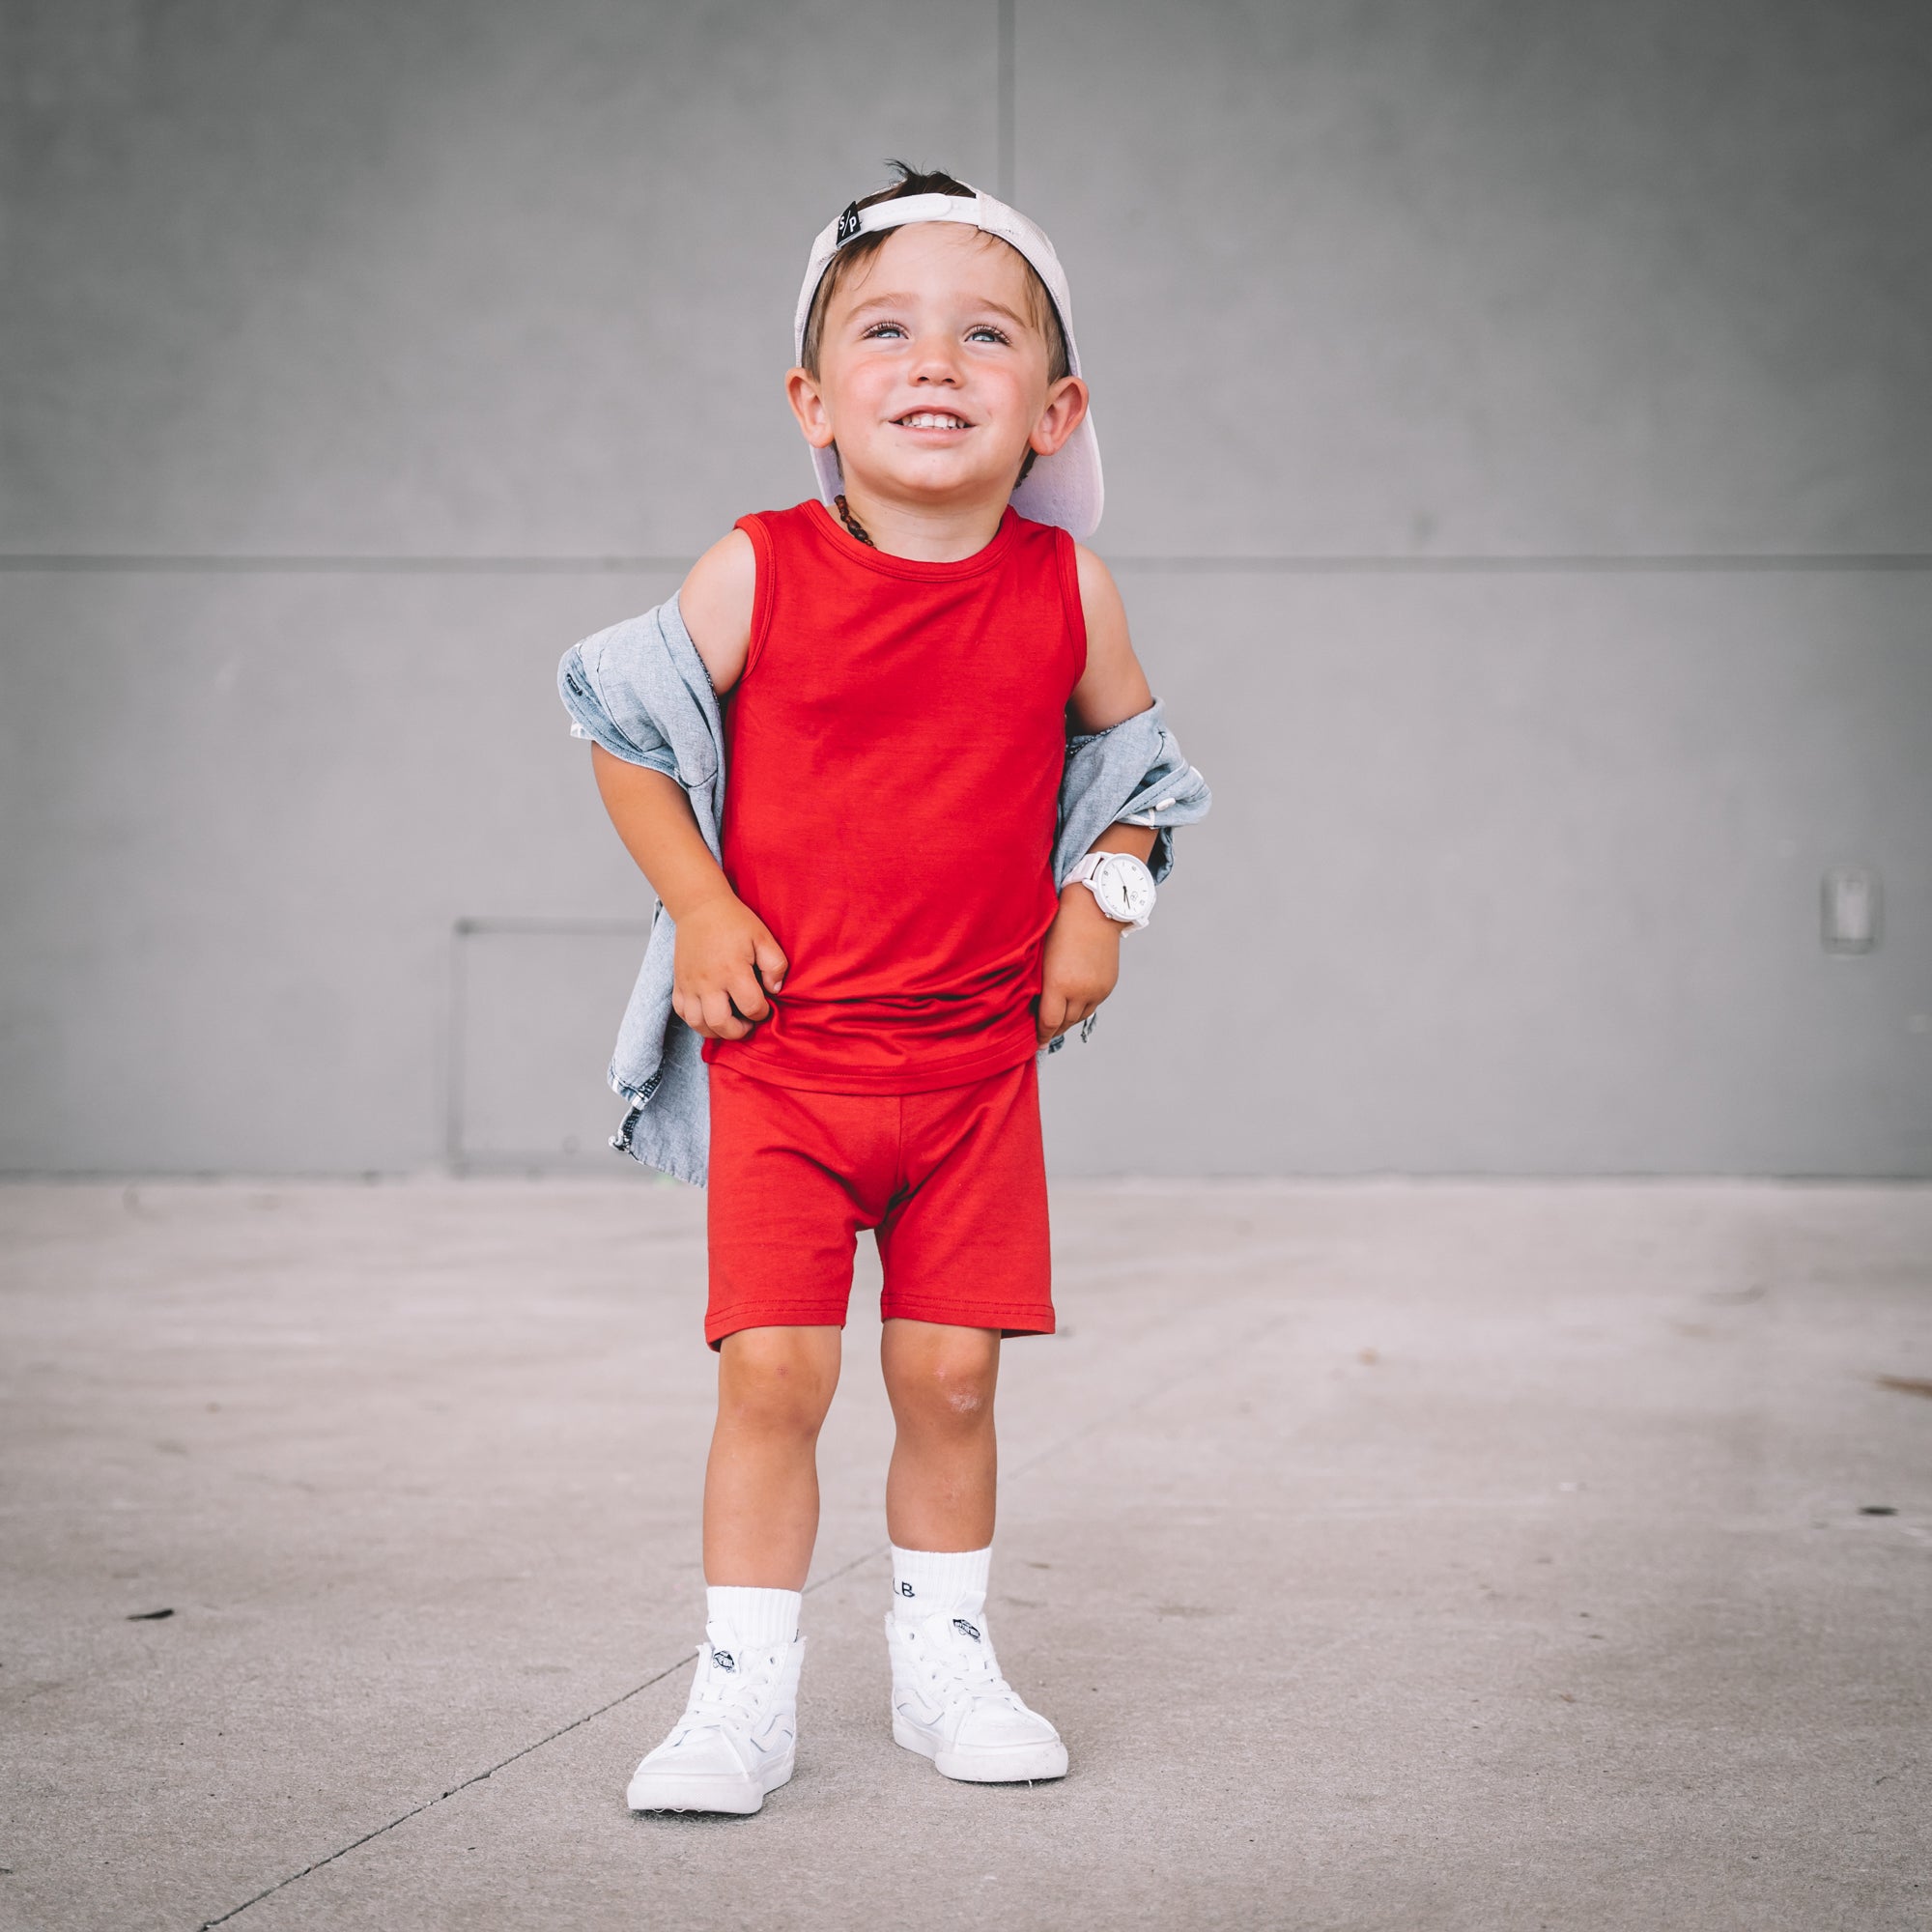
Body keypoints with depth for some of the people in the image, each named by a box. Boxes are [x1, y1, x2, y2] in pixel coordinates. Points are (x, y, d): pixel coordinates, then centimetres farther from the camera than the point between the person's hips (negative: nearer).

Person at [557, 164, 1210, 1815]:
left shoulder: (1065, 589, -2)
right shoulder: (757, 576, -9)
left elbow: (1129, 747, 17)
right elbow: (629, 729, 4)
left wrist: (1102, 899, 4)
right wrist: (701, 912, -4)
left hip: (978, 1058, 2)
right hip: (783, 1054, -2)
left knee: (952, 1372, 6)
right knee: (773, 1372, -5)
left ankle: (947, 1661, 25)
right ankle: (743, 1695, 8)